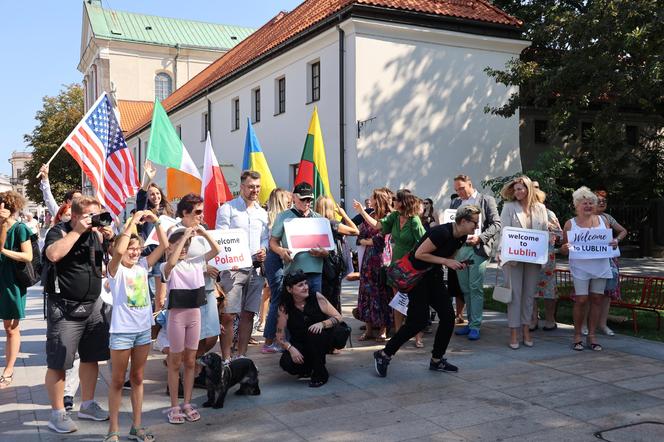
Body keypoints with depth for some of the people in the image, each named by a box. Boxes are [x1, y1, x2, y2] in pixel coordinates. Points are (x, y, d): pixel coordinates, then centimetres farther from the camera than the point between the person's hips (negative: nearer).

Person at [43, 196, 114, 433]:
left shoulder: (97, 233, 8)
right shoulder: (59, 232, -8)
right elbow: (53, 254, -29)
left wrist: (110, 238, -5)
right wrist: (78, 231, -22)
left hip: (94, 305, 6)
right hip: (65, 307, -6)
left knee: (91, 357, 14)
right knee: (58, 363, 0)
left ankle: (87, 405, 29)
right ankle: (58, 414, 12)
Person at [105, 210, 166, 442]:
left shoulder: (143, 265, 5)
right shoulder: (115, 269, -9)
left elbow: (163, 245, 2)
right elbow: (118, 252, -31)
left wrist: (156, 222, -8)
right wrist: (132, 222, -27)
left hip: (144, 329, 5)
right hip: (122, 331, -5)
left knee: (137, 379, 14)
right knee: (117, 381, 6)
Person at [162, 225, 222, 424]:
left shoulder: (195, 262, 5)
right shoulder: (167, 267, -9)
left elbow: (217, 250, 4)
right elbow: (171, 262, -33)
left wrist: (204, 233, -8)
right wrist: (184, 236, -29)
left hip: (195, 314, 5)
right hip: (177, 315, -4)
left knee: (190, 361, 12)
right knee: (175, 362, 6)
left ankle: (187, 404, 23)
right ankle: (174, 407, 16)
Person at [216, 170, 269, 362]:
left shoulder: (262, 213, 18)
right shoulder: (227, 209, 0)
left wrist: (264, 249, -1)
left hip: (256, 268, 5)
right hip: (233, 268, -5)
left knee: (248, 314, 8)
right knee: (228, 315, -8)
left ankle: (242, 356, 18)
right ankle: (226, 359, 2)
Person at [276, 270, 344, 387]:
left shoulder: (316, 297, -12)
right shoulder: (285, 308, -10)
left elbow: (338, 317, -10)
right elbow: (280, 335, -7)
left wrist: (322, 324, -28)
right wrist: (290, 348, -26)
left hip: (323, 341, -1)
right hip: (300, 344, 1)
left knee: (314, 333, -35)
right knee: (286, 363, -27)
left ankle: (321, 374, -14)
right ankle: (308, 369, 11)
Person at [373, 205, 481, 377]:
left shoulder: (461, 237, 2)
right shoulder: (442, 232, -26)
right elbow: (419, 254, -25)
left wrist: (457, 264, -5)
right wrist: (446, 261, -23)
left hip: (434, 276, 9)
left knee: (448, 316, 1)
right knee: (419, 320, -12)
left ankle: (437, 360, 16)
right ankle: (384, 355, 2)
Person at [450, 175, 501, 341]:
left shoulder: (486, 200, 2)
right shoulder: (455, 203, 16)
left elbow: (496, 224, -4)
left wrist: (480, 238, -16)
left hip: (478, 249, -5)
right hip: (459, 249, 5)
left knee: (476, 288, -6)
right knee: (465, 289, 9)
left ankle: (475, 326, -1)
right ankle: (470, 322, 17)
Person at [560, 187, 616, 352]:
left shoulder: (602, 220, 11)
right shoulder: (570, 224, 4)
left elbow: (610, 241, 16)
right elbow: (563, 249, 6)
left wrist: (615, 243, -7)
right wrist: (565, 248, -16)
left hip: (601, 266, 3)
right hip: (580, 267, -3)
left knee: (597, 299, 4)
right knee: (581, 300, -7)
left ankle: (592, 335, 14)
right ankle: (577, 335, 8)